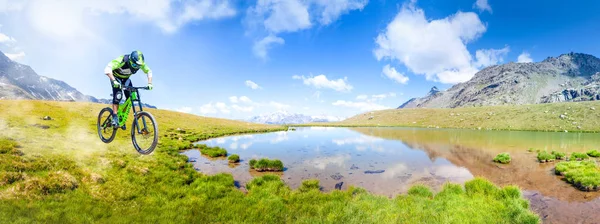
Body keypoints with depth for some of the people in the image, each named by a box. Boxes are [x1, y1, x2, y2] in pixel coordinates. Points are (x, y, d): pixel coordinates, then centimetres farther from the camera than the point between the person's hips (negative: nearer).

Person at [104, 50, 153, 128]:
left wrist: (149, 83, -24)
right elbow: (107, 69, -43)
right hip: (116, 77, -4)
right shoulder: (121, 60, -38)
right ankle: (115, 117, -20)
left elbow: (149, 71, -11)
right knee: (118, 95, -25)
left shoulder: (141, 63, -26)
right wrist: (114, 81, -55)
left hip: (126, 78, 4)